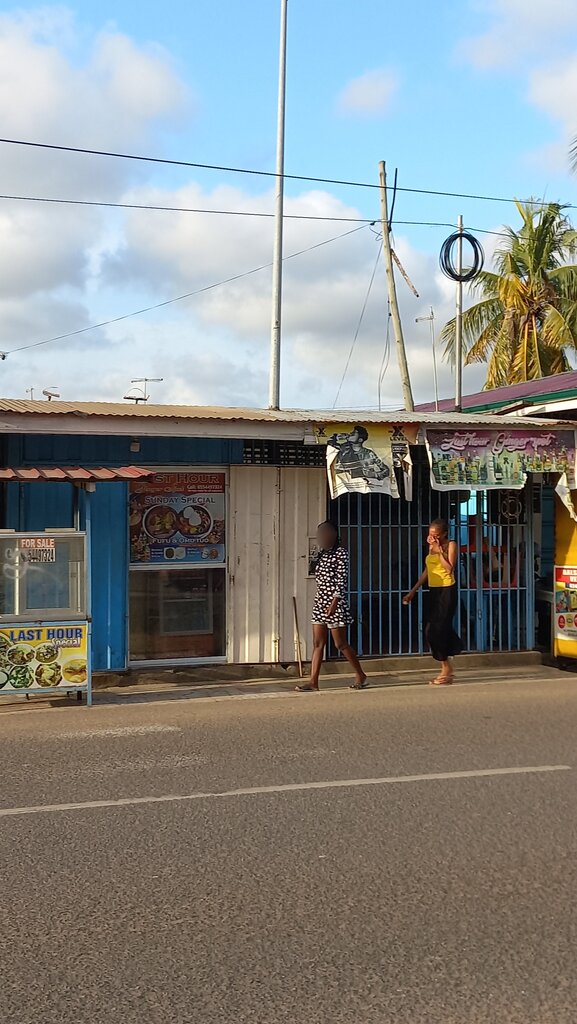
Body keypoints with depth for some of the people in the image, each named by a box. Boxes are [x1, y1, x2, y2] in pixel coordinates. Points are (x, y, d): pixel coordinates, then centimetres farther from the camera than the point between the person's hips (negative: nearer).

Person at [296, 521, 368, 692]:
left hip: (334, 603, -7)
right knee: (317, 643, 2)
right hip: (320, 603, 7)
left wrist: (334, 602, -22)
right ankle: (313, 682, 0)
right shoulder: (322, 554, 14)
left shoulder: (341, 553, -8)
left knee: (341, 644, -1)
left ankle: (361, 676, 13)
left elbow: (342, 580, -14)